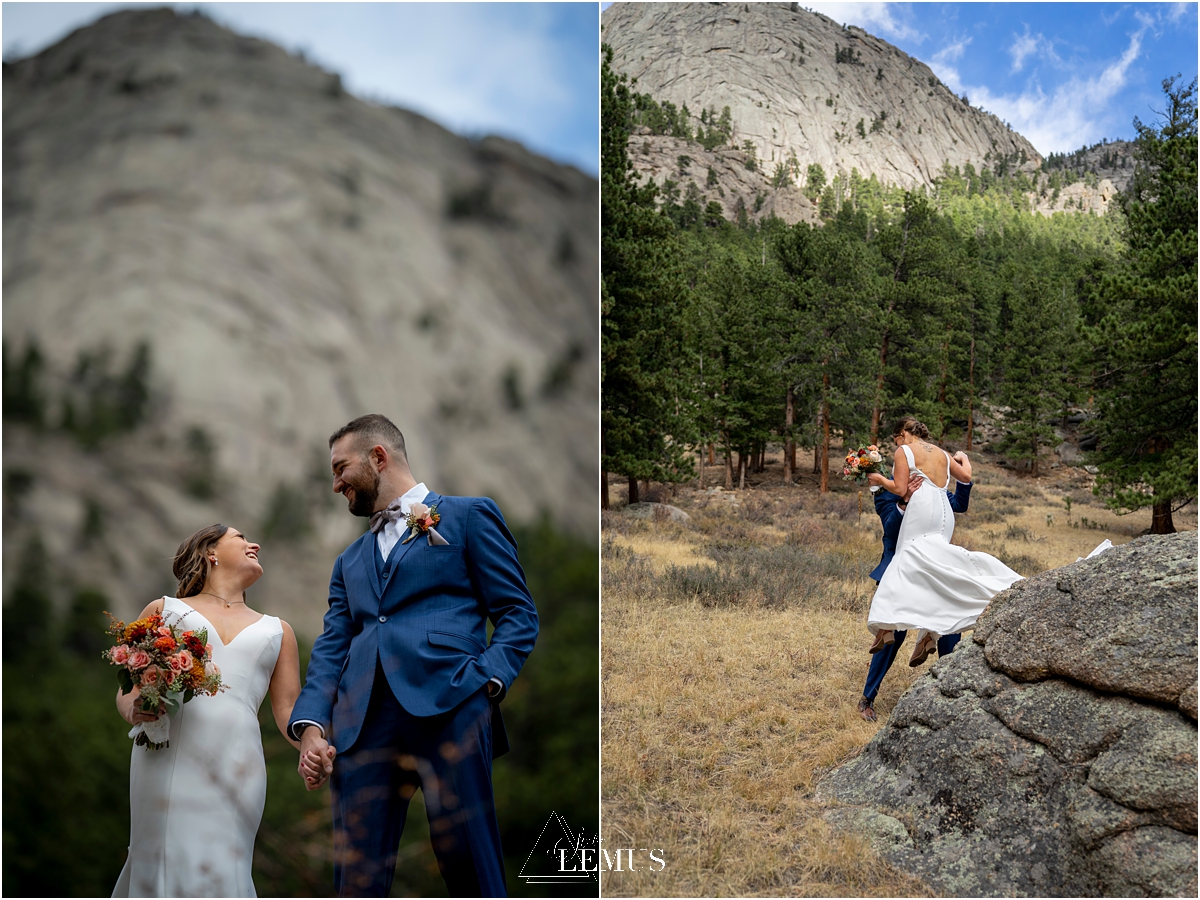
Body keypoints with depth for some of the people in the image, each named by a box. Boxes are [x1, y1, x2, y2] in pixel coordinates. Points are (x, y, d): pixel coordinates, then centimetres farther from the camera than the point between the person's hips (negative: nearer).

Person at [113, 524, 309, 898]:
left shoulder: (276, 630, 24)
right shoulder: (164, 610, 19)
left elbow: (288, 709, 16)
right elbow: (127, 692, 17)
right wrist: (135, 712, -7)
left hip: (236, 768, 1)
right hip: (167, 762, -1)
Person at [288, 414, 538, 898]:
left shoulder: (469, 515, 13)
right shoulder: (350, 559, 29)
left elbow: (518, 613, 6)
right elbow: (332, 645, 18)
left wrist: (487, 681, -11)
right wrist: (311, 724, 1)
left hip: (448, 708, -4)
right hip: (361, 723, 5)